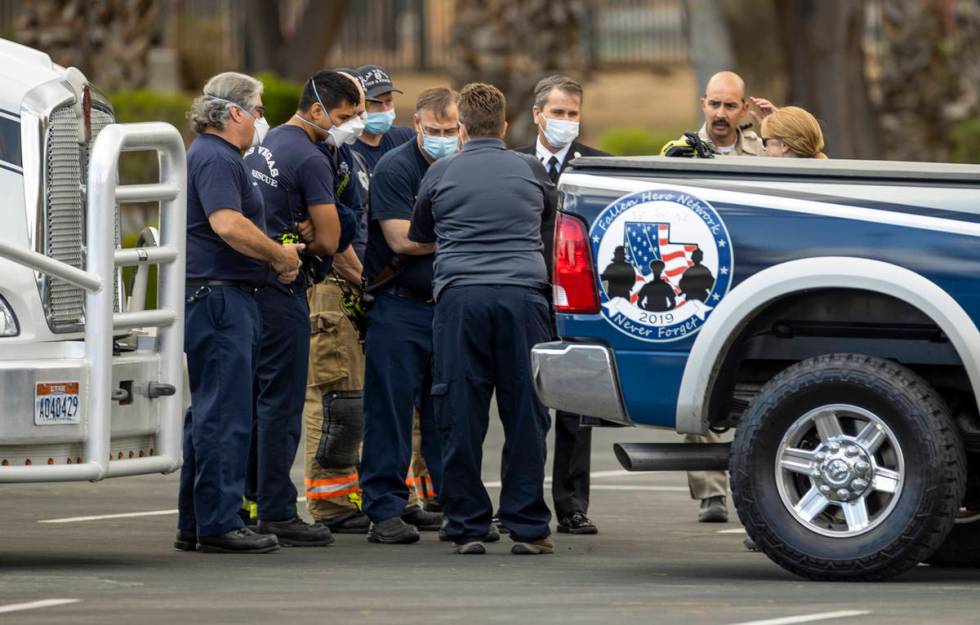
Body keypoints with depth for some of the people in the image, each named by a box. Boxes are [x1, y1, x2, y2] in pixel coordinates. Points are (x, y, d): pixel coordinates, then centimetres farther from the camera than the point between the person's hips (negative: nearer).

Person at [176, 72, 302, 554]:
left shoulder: (217, 157, 22)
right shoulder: (215, 158, -12)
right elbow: (228, 224, -25)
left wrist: (277, 255, 16)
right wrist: (280, 255, -13)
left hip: (221, 299, 11)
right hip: (220, 297, -11)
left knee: (210, 414, 13)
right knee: (224, 415, -9)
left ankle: (194, 524, 17)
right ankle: (219, 524, -9)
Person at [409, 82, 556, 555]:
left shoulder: (441, 174, 9)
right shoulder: (530, 171, 11)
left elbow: (417, 236, 24)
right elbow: (554, 211, 32)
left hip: (459, 295, -1)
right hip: (523, 294, 1)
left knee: (461, 415, 3)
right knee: (526, 413, 3)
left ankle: (467, 528, 3)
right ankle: (527, 528, 3)